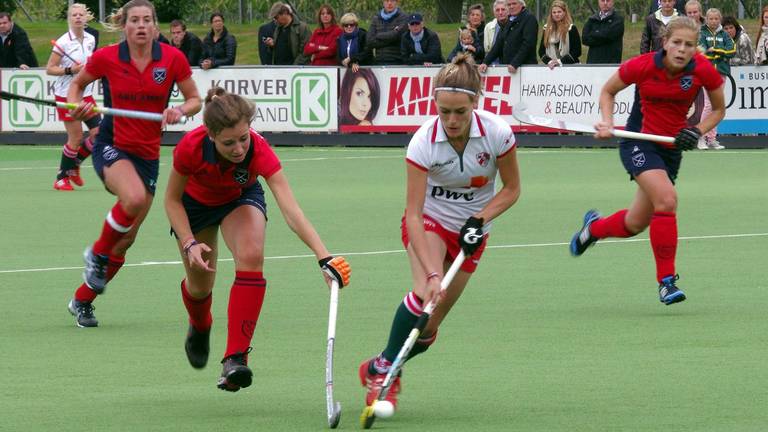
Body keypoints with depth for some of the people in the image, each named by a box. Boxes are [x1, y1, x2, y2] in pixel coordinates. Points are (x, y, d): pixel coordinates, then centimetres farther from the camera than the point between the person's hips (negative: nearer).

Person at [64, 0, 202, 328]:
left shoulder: (173, 59, -6)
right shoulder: (106, 58, -7)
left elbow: (195, 100, 4)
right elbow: (78, 83, 11)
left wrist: (180, 110, -18)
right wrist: (75, 105, -10)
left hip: (148, 153, 3)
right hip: (111, 145, -3)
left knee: (126, 239, 7)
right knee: (134, 198, -35)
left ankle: (82, 301, 26)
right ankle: (98, 253, -7)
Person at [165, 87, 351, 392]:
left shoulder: (259, 151, -40)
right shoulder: (191, 147, -38)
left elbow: (290, 209, -49)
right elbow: (172, 200, -19)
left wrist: (323, 256, -60)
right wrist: (190, 244, -32)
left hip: (241, 198, -1)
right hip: (195, 202, 1)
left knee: (252, 257, -29)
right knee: (199, 286, 8)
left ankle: (235, 358, -25)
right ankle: (199, 328, 48)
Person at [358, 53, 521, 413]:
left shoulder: (497, 133, -22)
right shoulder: (424, 142, -27)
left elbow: (511, 189, -5)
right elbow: (413, 214, -29)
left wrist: (479, 220, -21)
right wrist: (431, 273, -38)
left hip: (469, 230, 2)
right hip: (429, 220, -2)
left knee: (427, 328, -3)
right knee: (425, 292, -30)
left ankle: (379, 369, 21)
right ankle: (384, 367, -13)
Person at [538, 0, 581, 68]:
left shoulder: (572, 29, 1)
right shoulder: (547, 30, 13)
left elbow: (577, 51, -5)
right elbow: (541, 51, 12)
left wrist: (560, 61, -15)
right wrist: (549, 61, -9)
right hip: (551, 67, 3)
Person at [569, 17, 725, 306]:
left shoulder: (703, 71, -14)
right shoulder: (642, 66, -18)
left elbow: (719, 110, 4)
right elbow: (608, 90, 1)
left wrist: (697, 132, -13)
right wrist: (607, 123, -14)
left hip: (671, 148, 4)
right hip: (638, 143, -4)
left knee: (635, 224, 10)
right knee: (667, 199, -28)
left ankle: (594, 227, 44)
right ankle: (666, 280, -18)